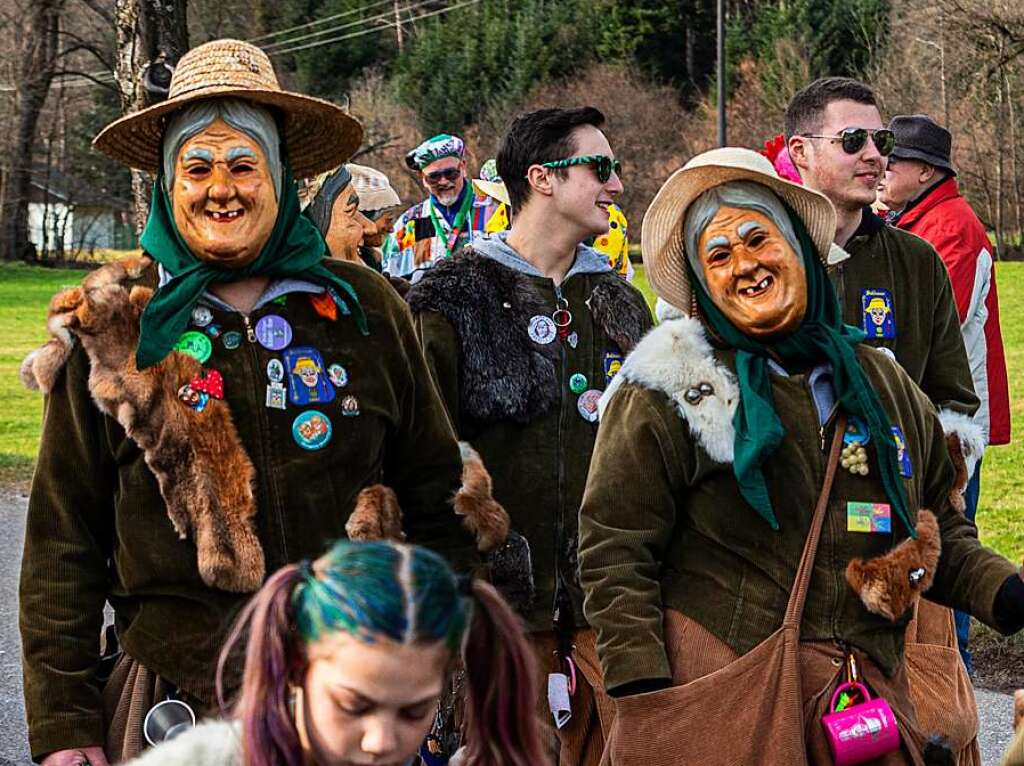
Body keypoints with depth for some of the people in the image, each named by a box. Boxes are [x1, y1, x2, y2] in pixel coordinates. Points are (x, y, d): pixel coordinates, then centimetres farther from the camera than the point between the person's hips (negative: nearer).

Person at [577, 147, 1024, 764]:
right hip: (715, 708, -4)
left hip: (867, 706, 4)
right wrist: (646, 704, -14)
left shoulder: (883, 384, 13)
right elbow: (615, 555, -5)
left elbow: (941, 532, 20)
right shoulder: (669, 392, -3)